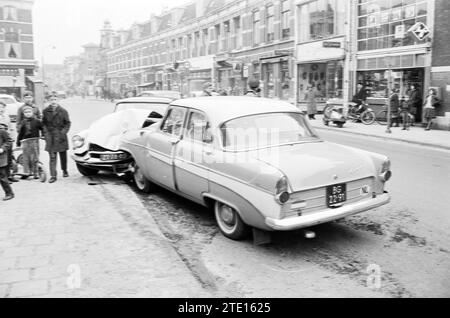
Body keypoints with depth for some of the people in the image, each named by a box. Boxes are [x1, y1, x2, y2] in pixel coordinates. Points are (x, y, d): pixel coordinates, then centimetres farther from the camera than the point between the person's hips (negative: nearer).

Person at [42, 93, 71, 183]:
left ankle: (64, 171, 33)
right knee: (52, 157, -6)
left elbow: (68, 123, 3)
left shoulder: (63, 111, 0)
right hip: (50, 137, 0)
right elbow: (43, 123, 11)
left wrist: (63, 132, -8)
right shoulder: (46, 111, 4)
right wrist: (45, 133, -2)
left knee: (63, 155, 12)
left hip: (61, 136, 0)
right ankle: (53, 176, -6)